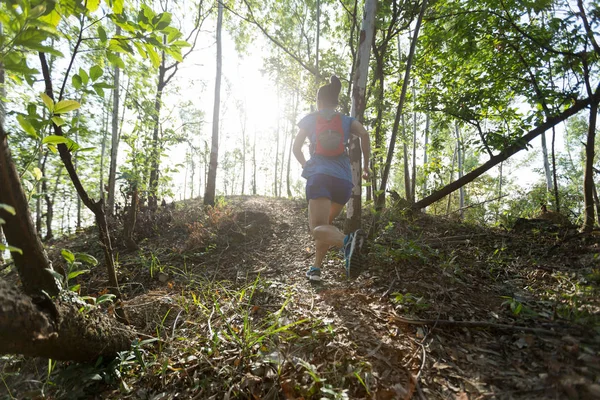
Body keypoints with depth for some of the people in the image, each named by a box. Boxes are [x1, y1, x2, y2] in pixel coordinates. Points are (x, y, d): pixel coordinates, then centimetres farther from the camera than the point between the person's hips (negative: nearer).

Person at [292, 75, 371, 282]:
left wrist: (305, 165, 34)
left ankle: (347, 240, -45)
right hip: (344, 179, 3)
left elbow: (296, 148, 15)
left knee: (318, 228, -13)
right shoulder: (347, 120, 19)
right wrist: (366, 164, 8)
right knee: (325, 224, 21)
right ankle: (316, 268, 16)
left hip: (319, 176, -3)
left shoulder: (310, 119, 17)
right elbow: (364, 134, -1)